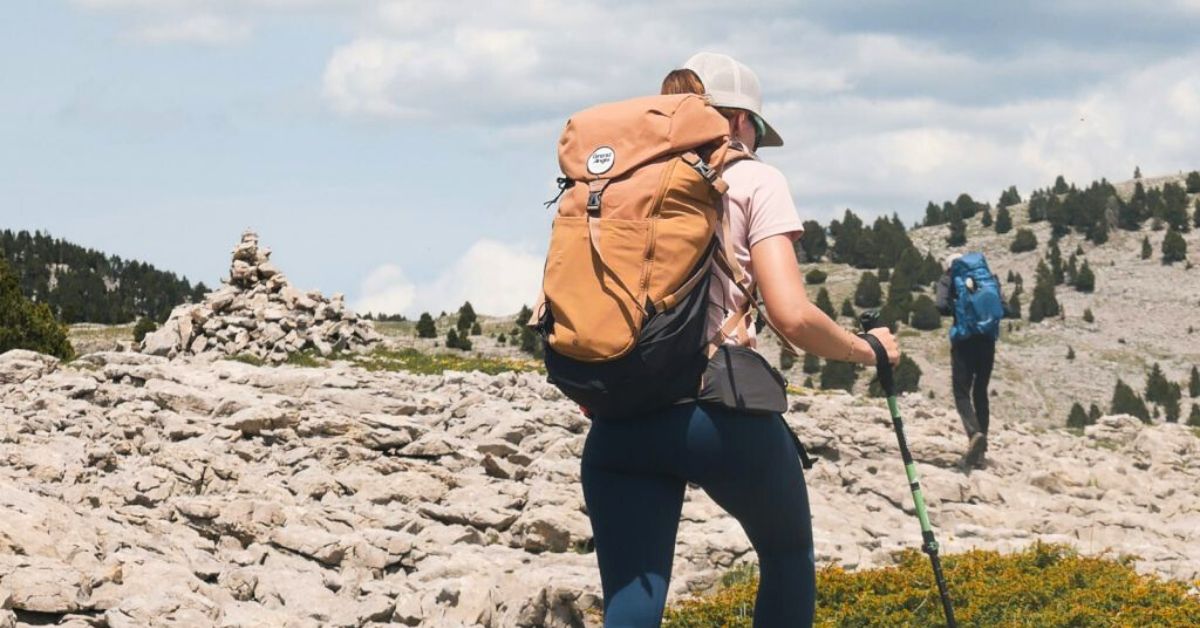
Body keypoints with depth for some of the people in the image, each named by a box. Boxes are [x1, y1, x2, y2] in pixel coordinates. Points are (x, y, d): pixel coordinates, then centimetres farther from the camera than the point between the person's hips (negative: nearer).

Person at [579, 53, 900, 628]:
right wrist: (868, 349, 10)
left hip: (619, 419, 3)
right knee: (787, 554, 25)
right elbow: (791, 317, -7)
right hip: (721, 409, -3)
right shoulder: (753, 180, 4)